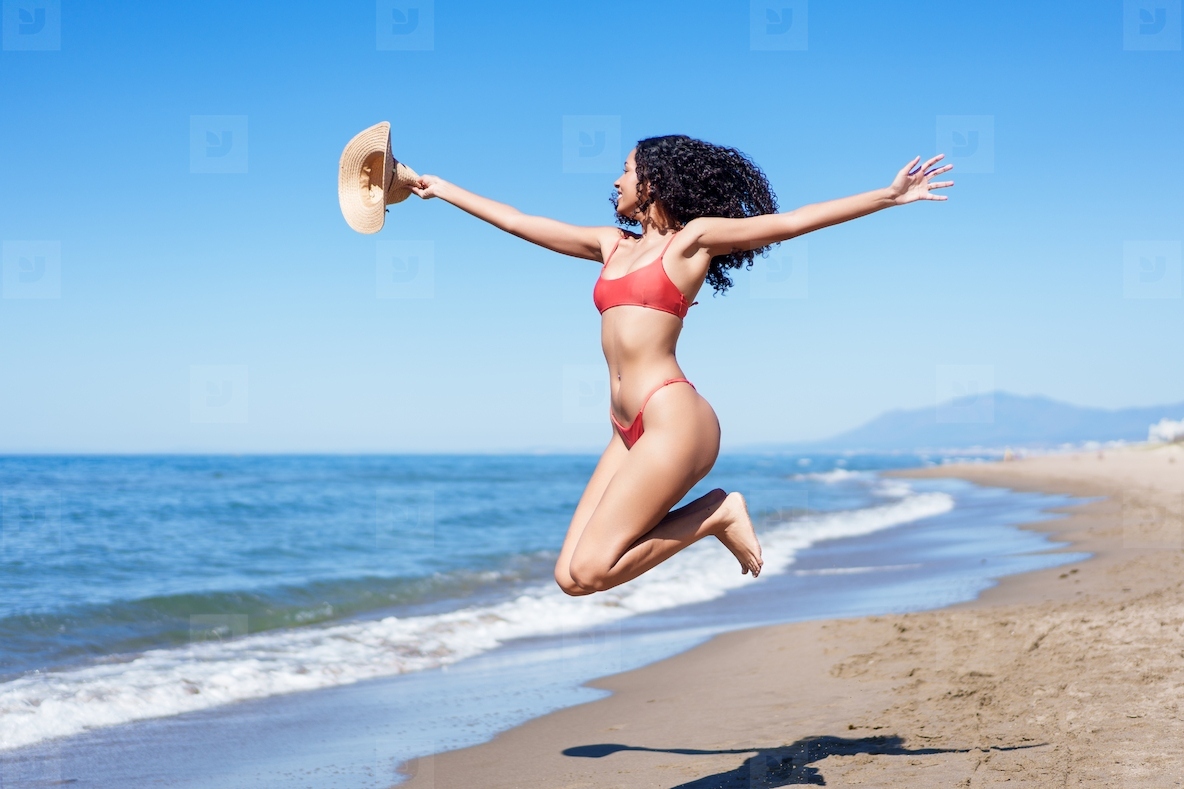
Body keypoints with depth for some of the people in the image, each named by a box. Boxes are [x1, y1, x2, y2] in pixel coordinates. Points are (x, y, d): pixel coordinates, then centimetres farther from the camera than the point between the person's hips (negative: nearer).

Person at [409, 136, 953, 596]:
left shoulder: (693, 238, 3)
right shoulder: (612, 245, 20)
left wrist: (888, 195, -10)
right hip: (628, 430, 7)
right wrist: (443, 189, 30)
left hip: (672, 419, -7)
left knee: (587, 573, -14)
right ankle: (711, 517, 11)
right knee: (568, 577, -1)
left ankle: (717, 514, 4)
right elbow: (519, 222, 26)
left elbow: (790, 223, -3)